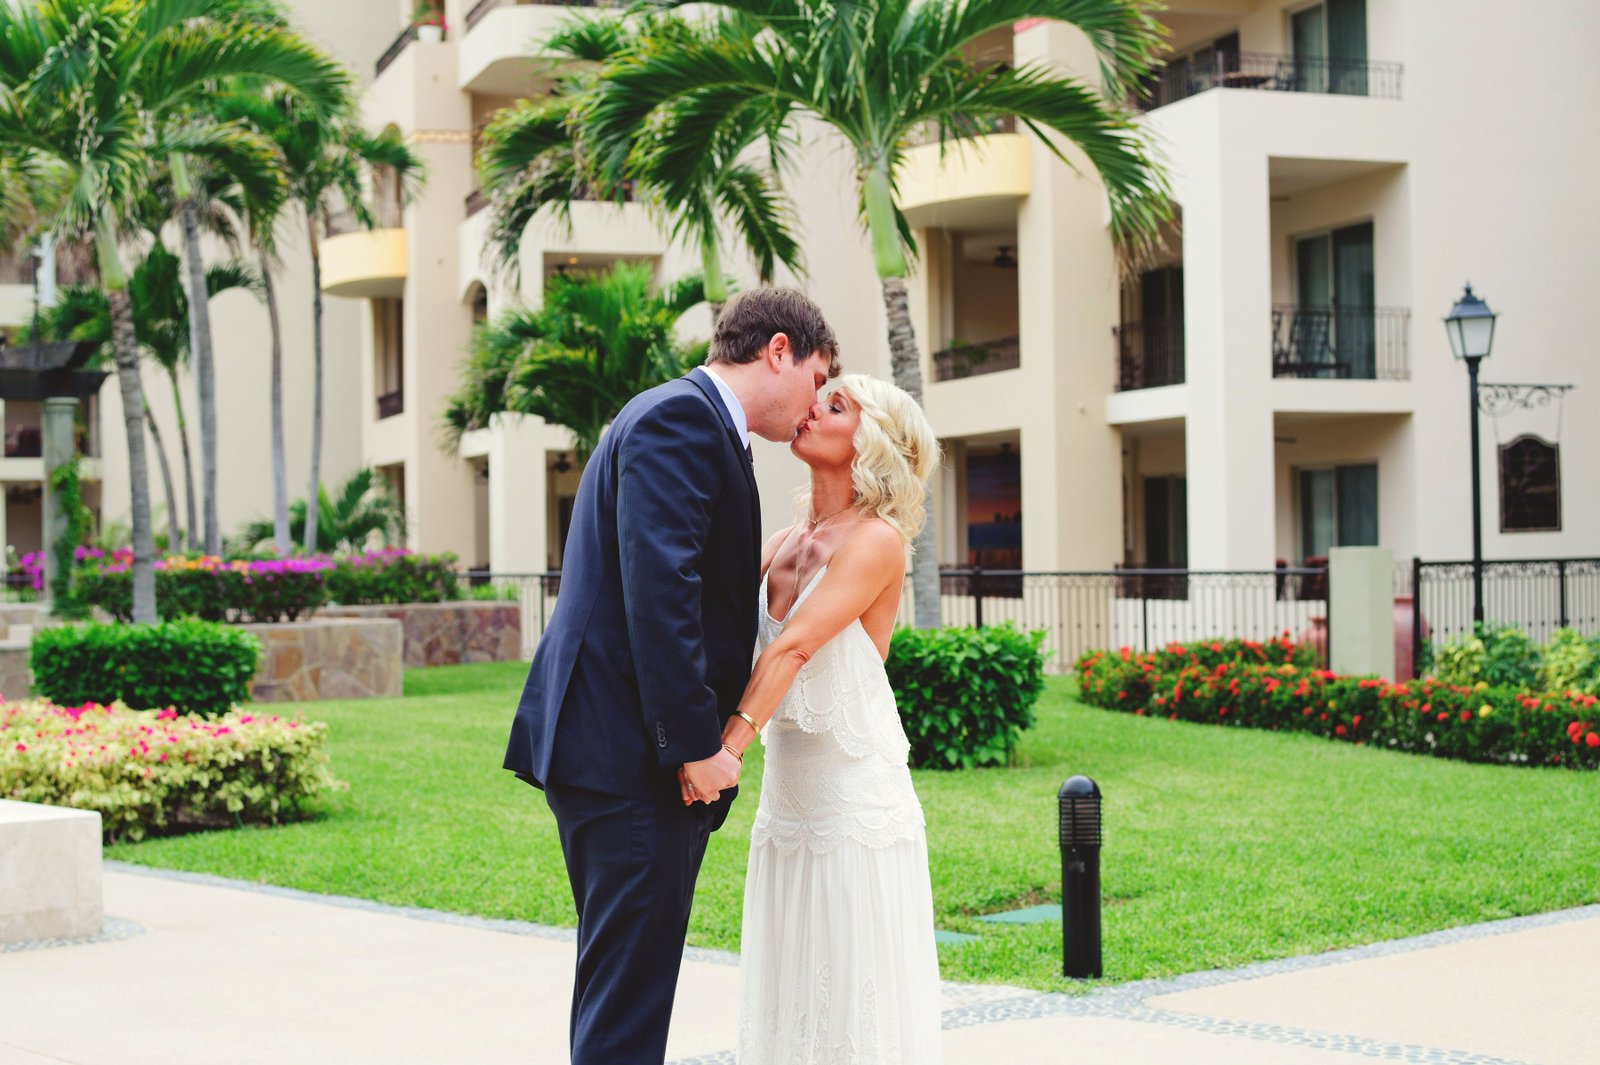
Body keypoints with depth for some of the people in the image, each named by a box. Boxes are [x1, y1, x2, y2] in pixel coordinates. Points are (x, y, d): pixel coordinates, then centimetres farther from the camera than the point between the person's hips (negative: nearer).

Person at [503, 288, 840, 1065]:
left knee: (620, 992, 17)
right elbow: (657, 585, -21)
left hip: (618, 754, 11)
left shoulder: (691, 420, 22)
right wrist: (696, 741, -21)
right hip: (631, 754, -11)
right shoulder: (682, 416, -11)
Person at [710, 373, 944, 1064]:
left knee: (857, 997, -2)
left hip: (856, 796, -7)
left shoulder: (877, 539, -9)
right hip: (787, 795, 7)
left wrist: (730, 742, -30)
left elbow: (794, 647, -21)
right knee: (790, 999, 11)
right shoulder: (783, 544, 13)